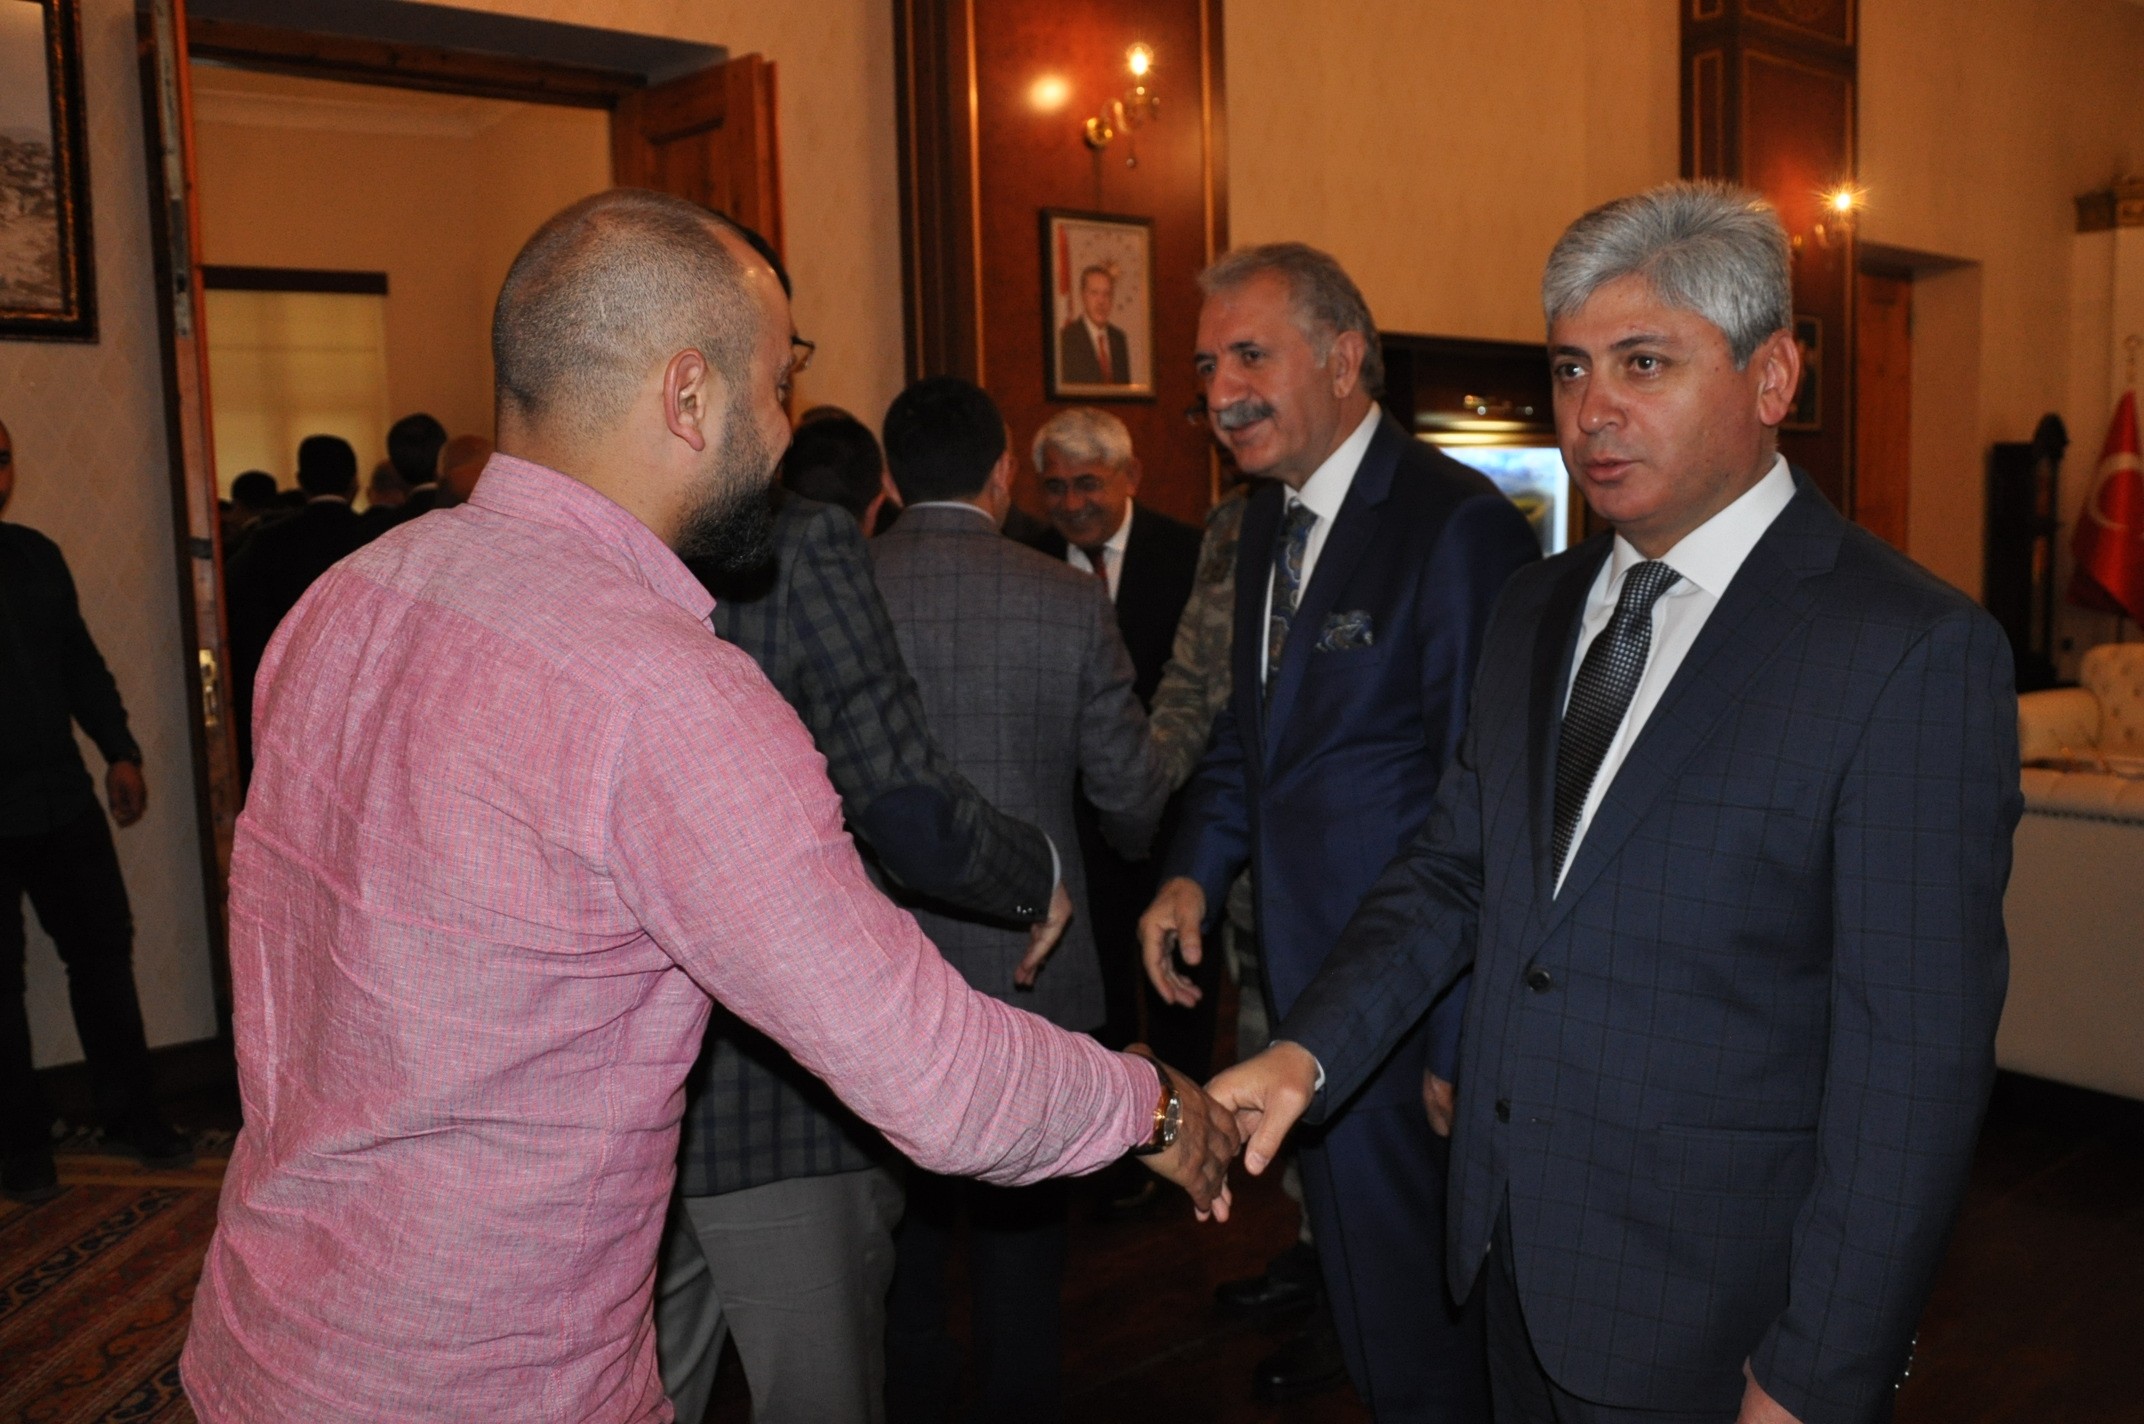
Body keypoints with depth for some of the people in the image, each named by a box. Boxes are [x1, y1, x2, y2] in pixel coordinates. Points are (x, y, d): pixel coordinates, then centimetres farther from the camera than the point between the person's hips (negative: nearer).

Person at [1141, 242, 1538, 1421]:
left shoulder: (1458, 526, -19)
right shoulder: (1266, 521, 8)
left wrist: (1464, 1048, -19)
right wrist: (1196, 871, 4)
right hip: (1303, 981, 8)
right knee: (1353, 1287, 24)